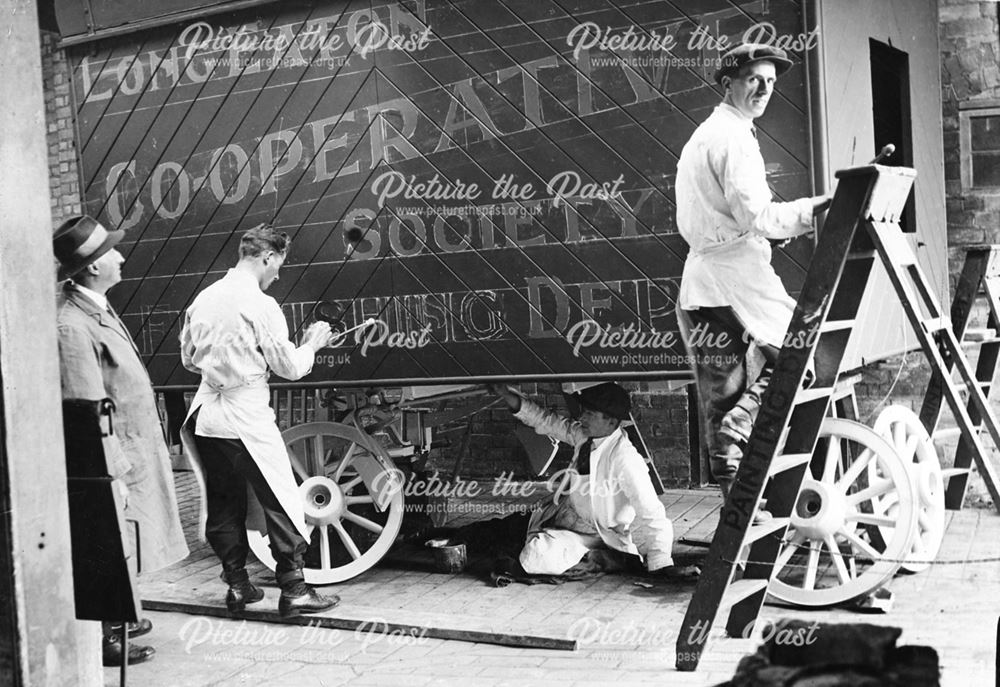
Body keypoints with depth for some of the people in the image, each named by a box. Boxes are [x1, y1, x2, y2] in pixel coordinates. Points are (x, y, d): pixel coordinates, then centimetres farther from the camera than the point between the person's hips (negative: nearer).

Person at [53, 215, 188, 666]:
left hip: (134, 451, 9)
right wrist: (114, 473, -21)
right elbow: (88, 411, -23)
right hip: (114, 455, -9)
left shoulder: (96, 307, 8)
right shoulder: (72, 325, -22)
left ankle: (114, 619, 35)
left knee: (119, 551, 21)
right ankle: (102, 639, 14)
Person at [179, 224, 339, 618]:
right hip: (246, 418, -7)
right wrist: (312, 342, 8)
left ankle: (237, 586, 21)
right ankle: (293, 590, 4)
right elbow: (290, 368, -9)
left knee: (223, 504, 14)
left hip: (207, 415, 7)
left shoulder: (202, 300, 7)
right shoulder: (260, 305, -13)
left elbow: (188, 359, 18)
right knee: (282, 501, 2)